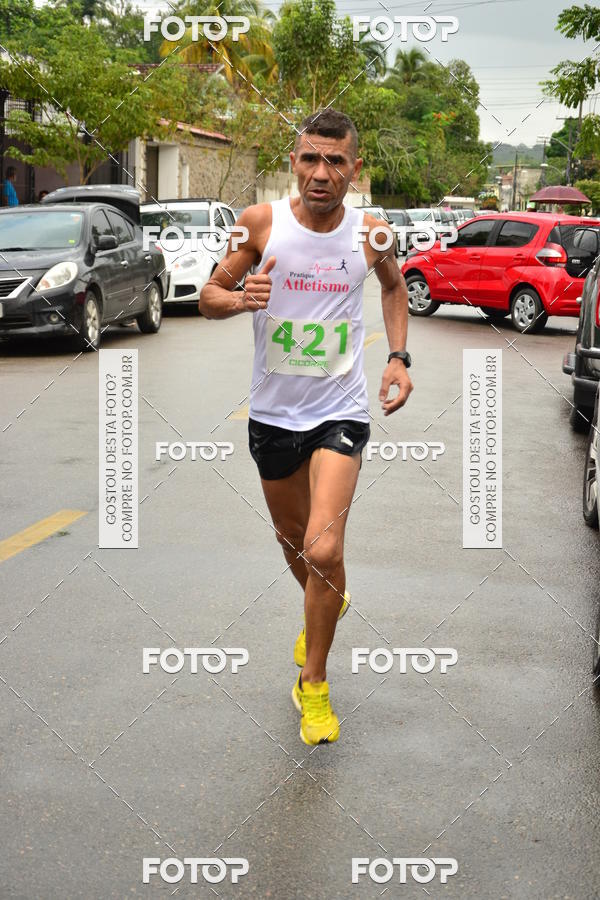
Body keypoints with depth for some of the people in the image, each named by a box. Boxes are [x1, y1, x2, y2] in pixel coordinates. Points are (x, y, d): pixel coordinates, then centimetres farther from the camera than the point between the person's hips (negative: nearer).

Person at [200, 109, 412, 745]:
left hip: (340, 412, -2)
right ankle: (322, 605, 54)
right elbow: (208, 297, 0)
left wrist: (399, 357, 5)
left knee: (324, 550, -17)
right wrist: (241, 298, -23)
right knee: (291, 537, 20)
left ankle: (313, 682, 4)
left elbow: (394, 286, 17)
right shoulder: (261, 223, -8)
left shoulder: (372, 235, -5)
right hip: (272, 412, 2)